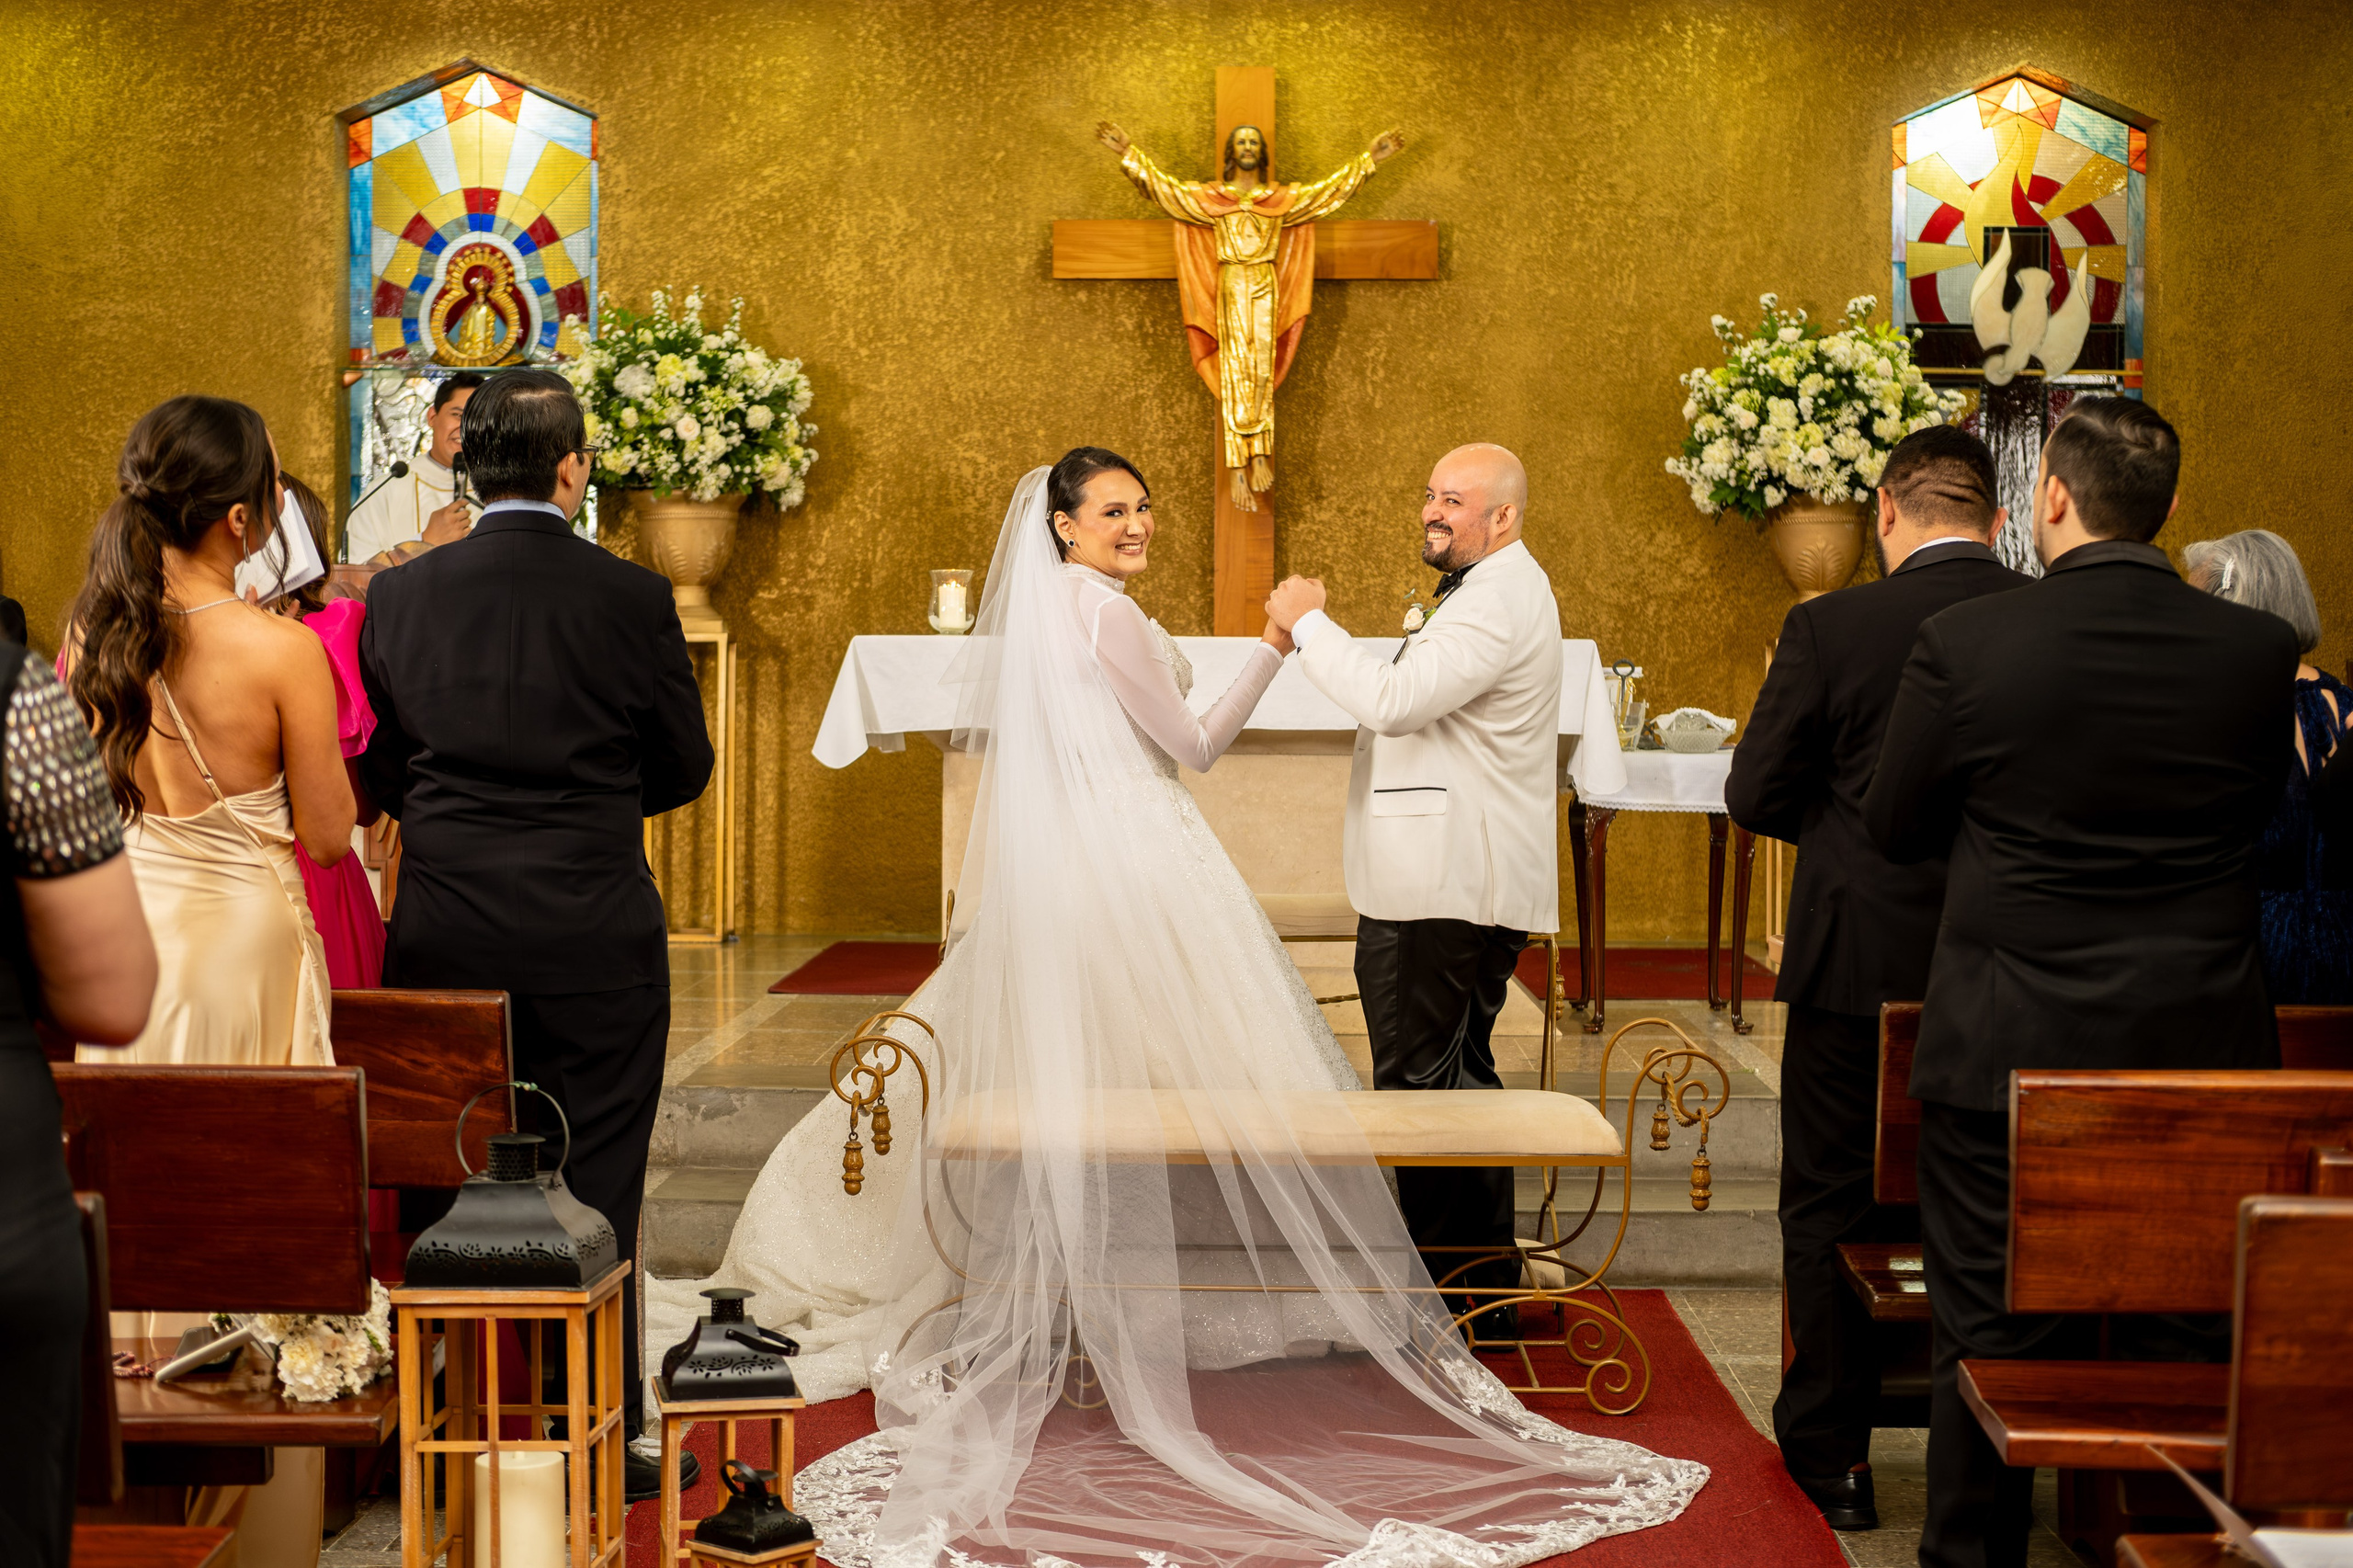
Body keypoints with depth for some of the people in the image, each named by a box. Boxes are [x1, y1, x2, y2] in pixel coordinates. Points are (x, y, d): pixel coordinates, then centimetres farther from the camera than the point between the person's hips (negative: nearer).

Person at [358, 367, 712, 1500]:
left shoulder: (396, 598, -2)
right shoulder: (632, 599, -9)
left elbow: (382, 776, 6)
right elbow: (684, 769, 3)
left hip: (445, 940, 2)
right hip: (596, 945, -2)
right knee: (592, 1196, 6)